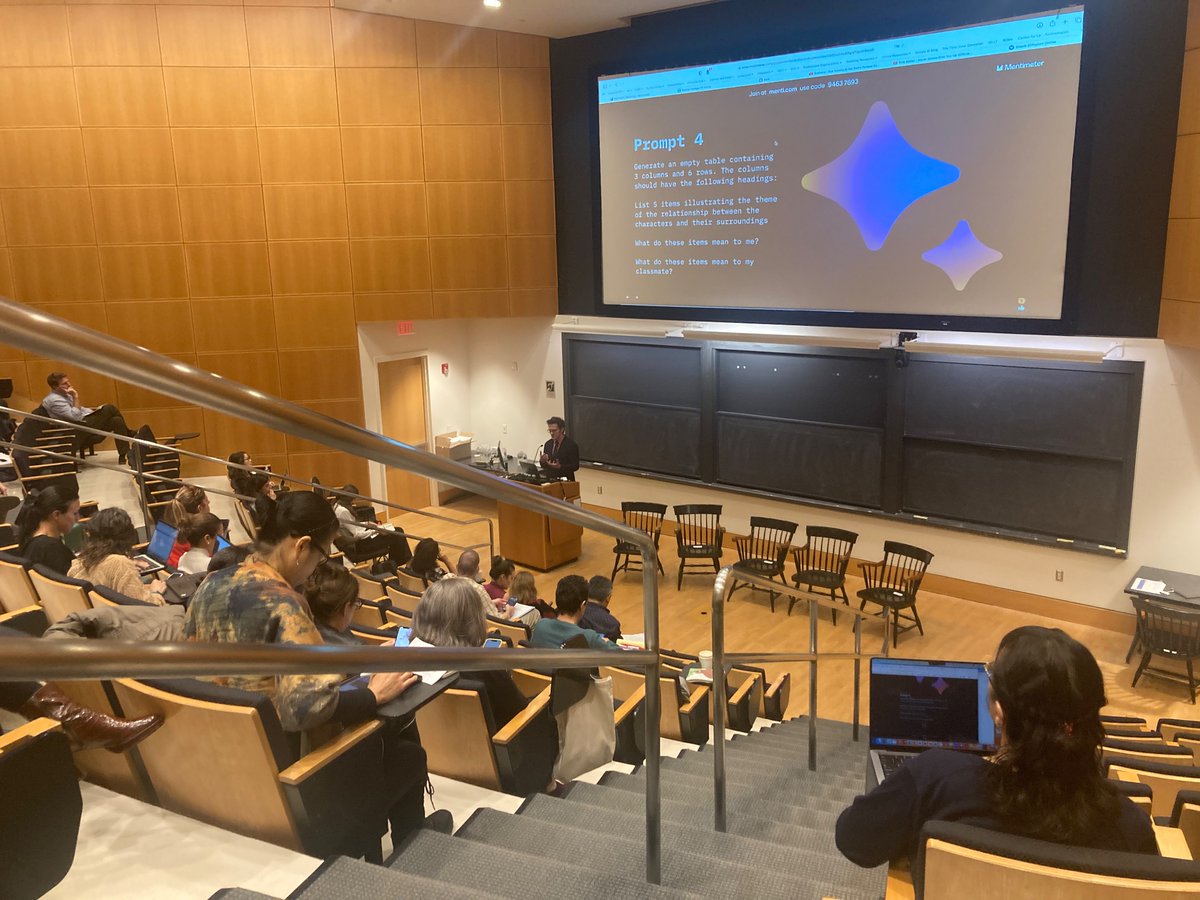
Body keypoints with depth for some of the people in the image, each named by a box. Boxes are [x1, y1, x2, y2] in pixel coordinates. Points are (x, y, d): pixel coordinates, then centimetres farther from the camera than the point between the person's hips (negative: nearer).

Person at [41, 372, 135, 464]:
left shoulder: (63, 395, 15)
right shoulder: (54, 400, -16)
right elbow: (75, 416, -24)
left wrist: (94, 410, 10)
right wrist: (75, 398, -21)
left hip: (85, 421, 10)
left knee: (116, 420, -10)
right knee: (109, 408, -14)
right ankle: (127, 432, 4)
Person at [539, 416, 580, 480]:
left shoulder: (572, 445, -6)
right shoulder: (548, 444, 10)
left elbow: (575, 466, -8)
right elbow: (544, 466, 14)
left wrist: (560, 466, -20)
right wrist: (542, 461, -7)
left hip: (565, 481, -4)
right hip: (549, 479, 4)